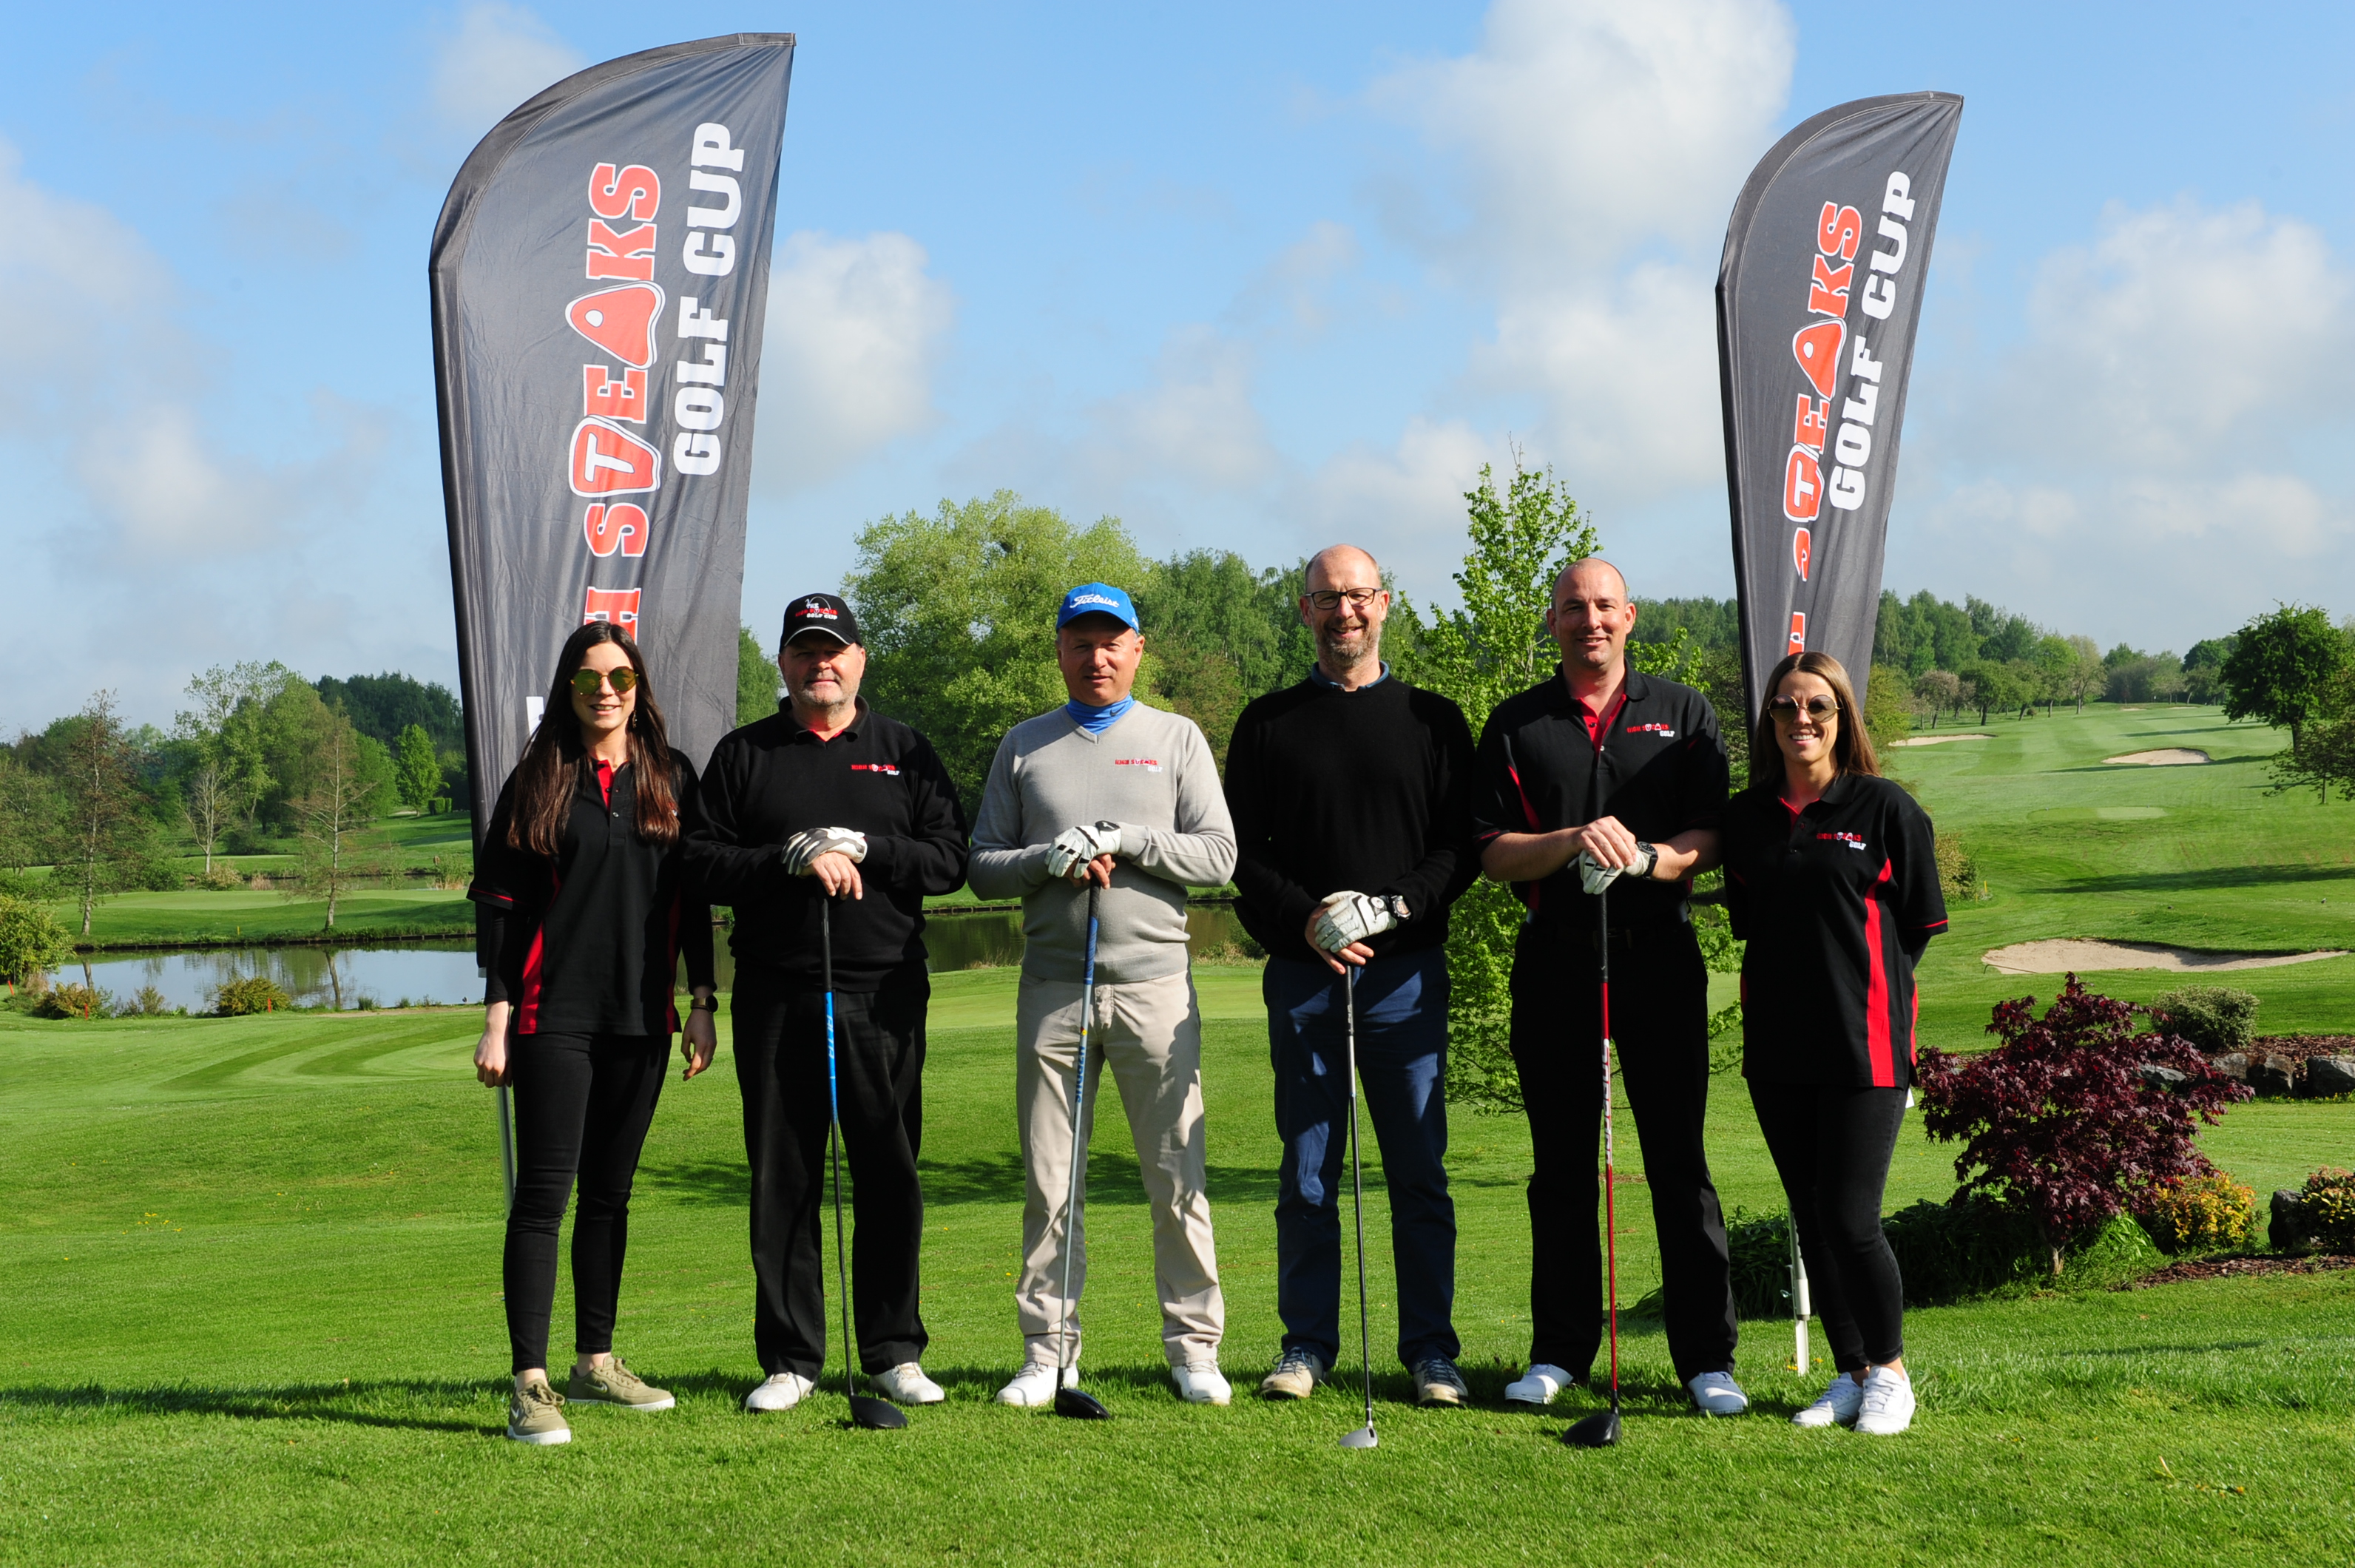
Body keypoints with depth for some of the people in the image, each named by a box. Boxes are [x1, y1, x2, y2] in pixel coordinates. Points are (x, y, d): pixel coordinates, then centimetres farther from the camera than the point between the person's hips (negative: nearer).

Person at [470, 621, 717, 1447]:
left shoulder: (671, 779, 9)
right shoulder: (537, 781, 1)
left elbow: (692, 897, 13)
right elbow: (499, 903, 0)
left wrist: (702, 1003, 7)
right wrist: (497, 1019, -6)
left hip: (641, 1017, 4)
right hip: (554, 1016, -3)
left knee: (611, 1193, 12)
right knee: (543, 1196, -7)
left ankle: (596, 1361, 23)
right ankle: (530, 1385, -8)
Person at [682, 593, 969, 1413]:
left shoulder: (904, 751, 12)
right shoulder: (742, 754, 10)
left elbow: (948, 860, 3)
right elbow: (703, 864, 1)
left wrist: (862, 846, -11)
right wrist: (796, 857, -12)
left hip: (885, 995, 0)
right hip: (775, 996, 0)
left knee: (890, 1176, 2)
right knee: (783, 1180, 3)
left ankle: (894, 1352, 12)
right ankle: (790, 1359, 11)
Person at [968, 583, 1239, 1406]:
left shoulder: (1177, 739, 11)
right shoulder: (1023, 746, 14)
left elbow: (1218, 854, 2)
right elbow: (983, 866, 9)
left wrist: (1128, 840, -11)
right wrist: (1048, 860, -10)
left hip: (1154, 984, -1)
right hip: (1052, 986, 1)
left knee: (1178, 1177, -2)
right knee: (1048, 1180, 2)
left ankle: (1194, 1346, 7)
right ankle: (1049, 1351, 9)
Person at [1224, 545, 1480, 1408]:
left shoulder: (1432, 719, 10)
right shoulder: (1269, 723, 10)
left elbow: (1465, 846, 5)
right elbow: (1241, 850, 6)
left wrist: (1392, 906, -12)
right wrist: (1305, 920, -10)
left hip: (1406, 971, 0)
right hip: (1303, 972, 0)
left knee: (1419, 1171, 1)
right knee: (1307, 1171, 4)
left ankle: (1430, 1350, 8)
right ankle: (1306, 1345, 12)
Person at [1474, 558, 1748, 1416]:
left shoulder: (1682, 713, 8)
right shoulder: (1516, 725, 8)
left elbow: (1711, 839, 2)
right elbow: (1493, 853, 2)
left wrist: (1646, 857, -17)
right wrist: (1571, 842, -16)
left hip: (1659, 957, -1)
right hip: (1554, 962, 1)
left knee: (1679, 1158, -2)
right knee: (1562, 1162, 6)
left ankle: (1707, 1355, 3)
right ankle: (1560, 1352, 14)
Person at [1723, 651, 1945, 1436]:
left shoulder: (1885, 808, -2)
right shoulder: (1746, 816, 9)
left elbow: (1917, 925, 2)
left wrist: (1862, 989, -1)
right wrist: (1789, 985, 7)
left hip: (1864, 1043, -4)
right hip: (1777, 1047, 5)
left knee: (1849, 1218, -8)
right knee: (1811, 1219, 9)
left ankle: (1890, 1373, 12)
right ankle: (1849, 1375, 22)